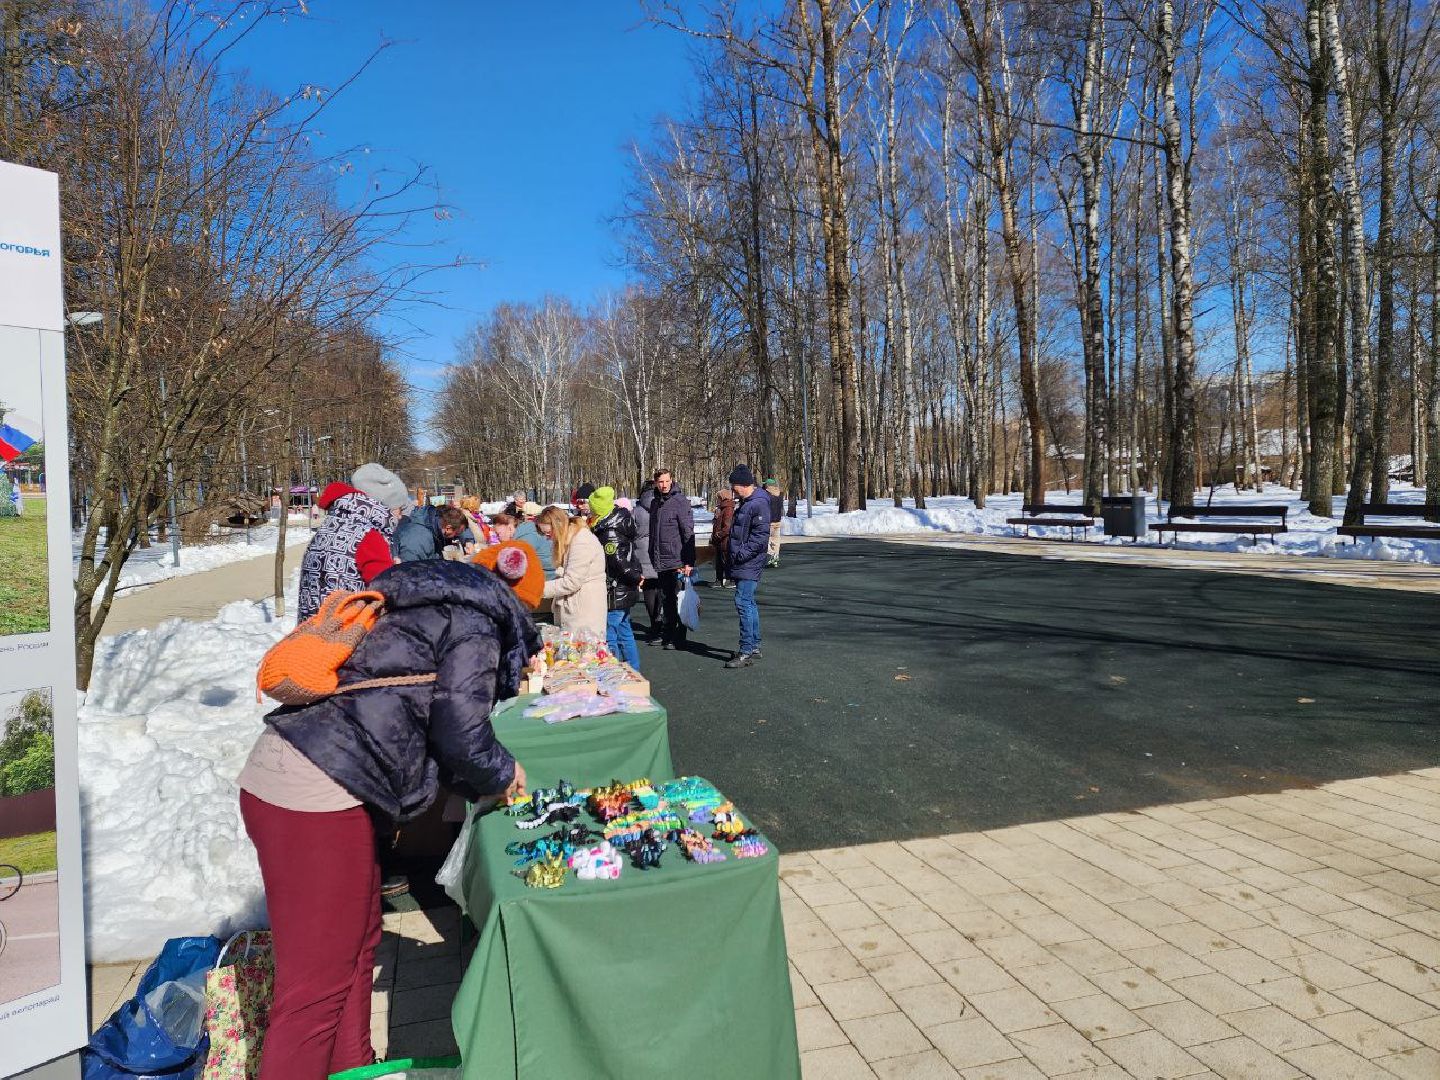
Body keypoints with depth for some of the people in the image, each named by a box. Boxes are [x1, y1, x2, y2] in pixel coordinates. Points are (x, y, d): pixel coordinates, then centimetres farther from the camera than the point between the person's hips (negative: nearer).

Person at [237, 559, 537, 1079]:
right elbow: (461, 733, -12)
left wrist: (479, 783, 24)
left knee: (358, 940, 22)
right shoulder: (474, 624, -5)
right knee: (318, 981, 1)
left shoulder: (418, 608, 22)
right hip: (317, 801, -10)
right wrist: (503, 774, 9)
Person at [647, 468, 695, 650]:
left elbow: (688, 533, -14)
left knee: (678, 600, -1)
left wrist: (688, 561, -18)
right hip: (660, 561, 7)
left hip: (677, 561, -7)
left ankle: (679, 638, 6)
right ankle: (667, 634, 25)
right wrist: (653, 557, 16)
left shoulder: (680, 501, -10)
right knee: (665, 599, 15)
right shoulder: (655, 502, 12)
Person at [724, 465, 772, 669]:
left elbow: (761, 536, -22)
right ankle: (754, 646, 23)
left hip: (749, 565, -10)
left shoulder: (759, 504, -16)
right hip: (742, 564, 10)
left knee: (743, 602, -12)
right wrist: (735, 554, 17)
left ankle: (747, 651, -10)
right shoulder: (744, 503, 16)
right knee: (749, 603, 14)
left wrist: (742, 554, -21)